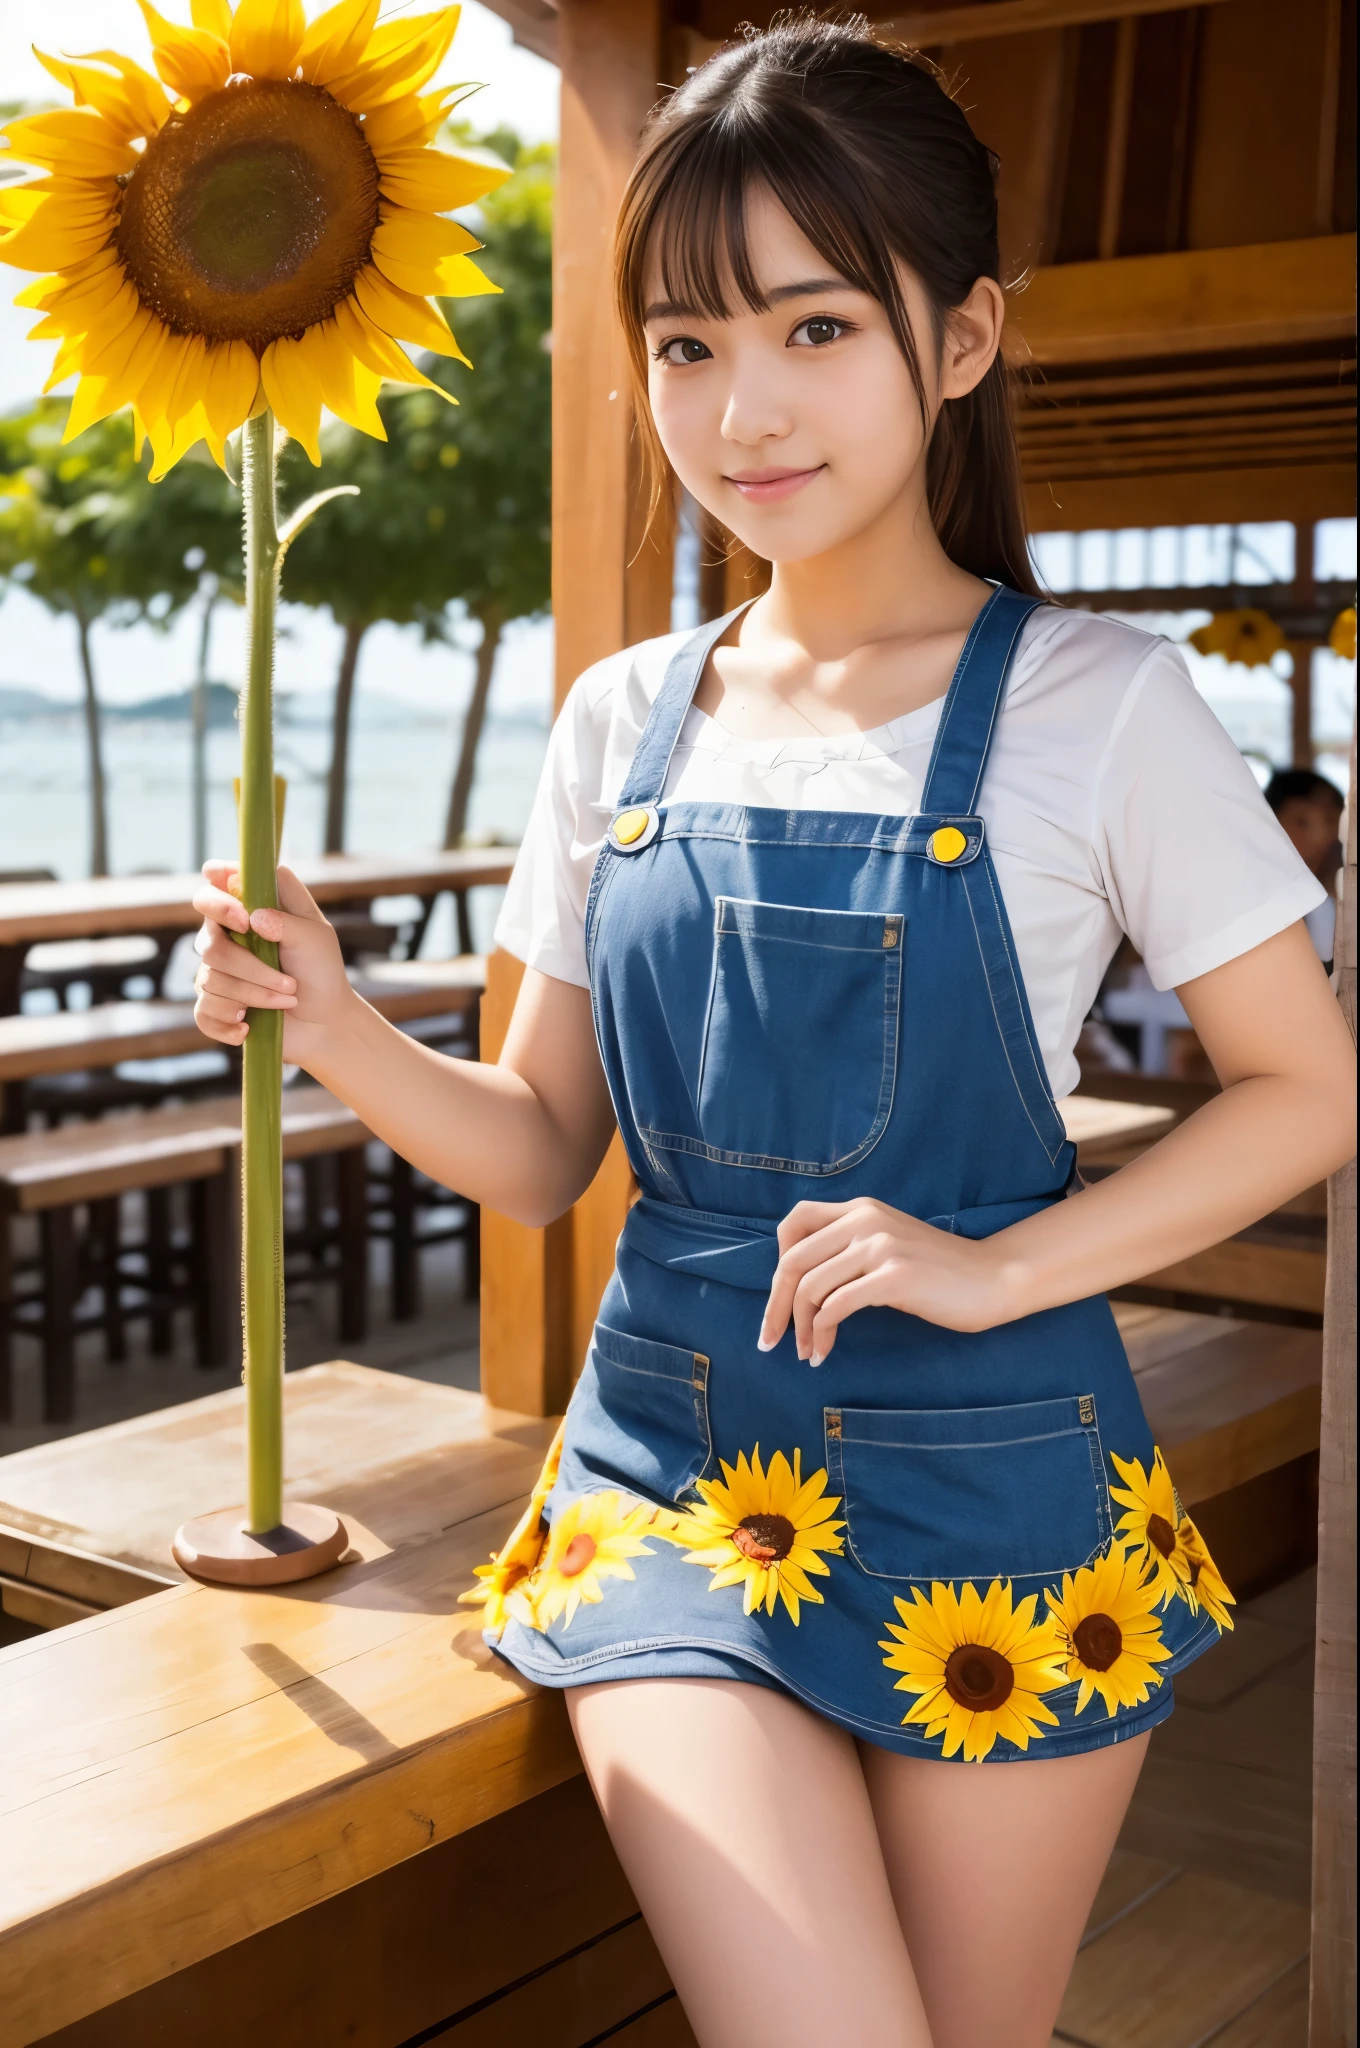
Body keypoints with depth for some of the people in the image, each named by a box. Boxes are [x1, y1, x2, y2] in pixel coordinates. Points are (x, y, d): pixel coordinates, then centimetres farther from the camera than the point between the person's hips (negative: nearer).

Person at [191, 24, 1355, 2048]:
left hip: (988, 1493, -2)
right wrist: (335, 1030, -11)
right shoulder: (623, 721, 4)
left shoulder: (1092, 705, -7)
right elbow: (544, 1149, 7)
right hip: (672, 1470, 2)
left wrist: (994, 1271, -14)